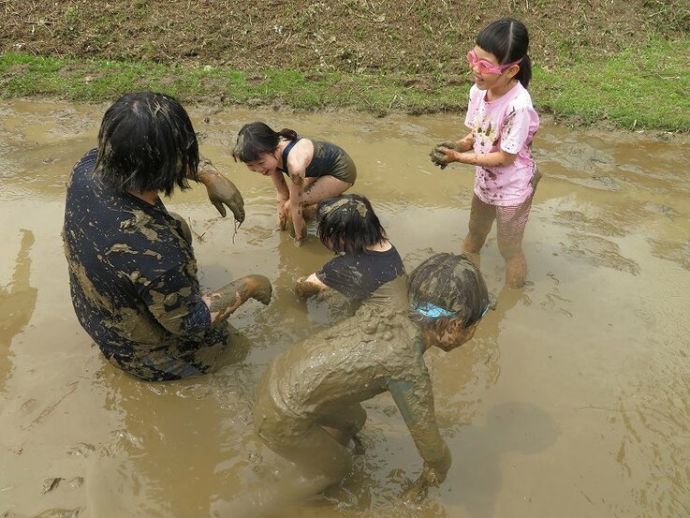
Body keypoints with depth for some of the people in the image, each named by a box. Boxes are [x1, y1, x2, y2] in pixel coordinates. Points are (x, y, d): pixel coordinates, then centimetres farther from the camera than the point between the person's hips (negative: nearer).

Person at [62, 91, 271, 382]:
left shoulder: (89, 166, -25)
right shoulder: (155, 251, -45)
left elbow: (138, 159, -2)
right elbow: (190, 324, -27)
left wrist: (208, 178, -10)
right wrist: (248, 286, -15)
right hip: (138, 351, -5)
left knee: (180, 229, 21)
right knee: (218, 333, 24)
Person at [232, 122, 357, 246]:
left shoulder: (295, 162, -38)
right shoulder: (273, 154, -16)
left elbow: (295, 206, -25)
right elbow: (282, 193, -3)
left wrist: (298, 239, -13)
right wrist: (281, 226, 3)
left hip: (342, 172, -8)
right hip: (323, 168, 8)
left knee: (291, 206, -13)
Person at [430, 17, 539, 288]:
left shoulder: (518, 106, -34)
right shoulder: (478, 91, -13)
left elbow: (506, 157, -26)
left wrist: (459, 157, -24)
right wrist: (456, 146, -20)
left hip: (512, 187, -7)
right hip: (485, 181, 7)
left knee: (509, 249, 13)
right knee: (474, 234, 30)